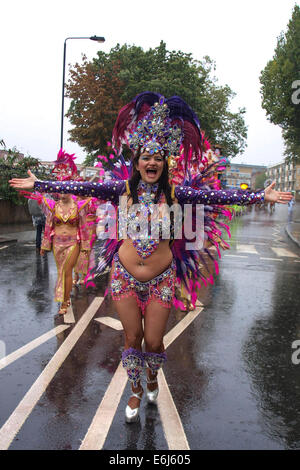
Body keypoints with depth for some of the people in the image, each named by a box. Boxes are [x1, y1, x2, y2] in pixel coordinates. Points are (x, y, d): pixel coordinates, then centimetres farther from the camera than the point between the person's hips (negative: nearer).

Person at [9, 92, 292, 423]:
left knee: (154, 341, 7)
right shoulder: (123, 189, -4)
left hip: (161, 278, 0)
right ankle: (135, 391, 36)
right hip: (124, 275, 0)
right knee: (132, 338, 10)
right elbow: (82, 188, -6)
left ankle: (152, 377, 43)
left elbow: (216, 196, -9)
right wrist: (38, 184, -9)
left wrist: (260, 196, -13)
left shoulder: (176, 193, -5)